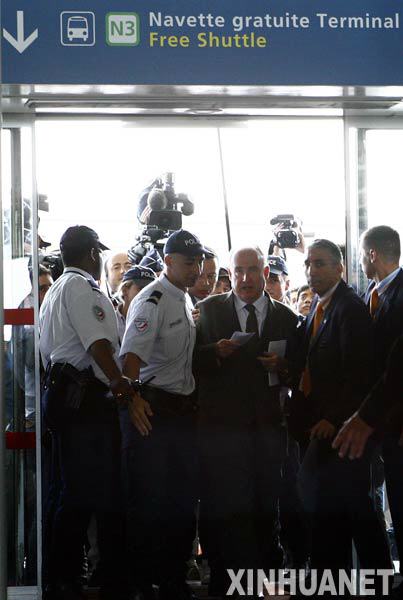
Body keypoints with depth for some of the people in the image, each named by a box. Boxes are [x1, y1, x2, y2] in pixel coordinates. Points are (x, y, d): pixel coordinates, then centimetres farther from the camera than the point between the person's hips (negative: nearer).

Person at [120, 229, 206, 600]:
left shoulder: (186, 301, 15)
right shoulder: (152, 301, -12)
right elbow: (132, 354, -26)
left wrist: (194, 402, 18)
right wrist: (132, 399, -39)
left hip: (183, 408, 8)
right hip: (151, 409, -8)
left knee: (184, 498, 11)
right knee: (149, 500, -3)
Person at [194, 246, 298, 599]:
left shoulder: (286, 318, 10)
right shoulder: (209, 310, 6)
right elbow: (192, 361, 1)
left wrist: (282, 367, -9)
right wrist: (216, 352, -17)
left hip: (267, 424, 2)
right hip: (221, 422, -2)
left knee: (266, 508, 7)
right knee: (222, 507, -2)